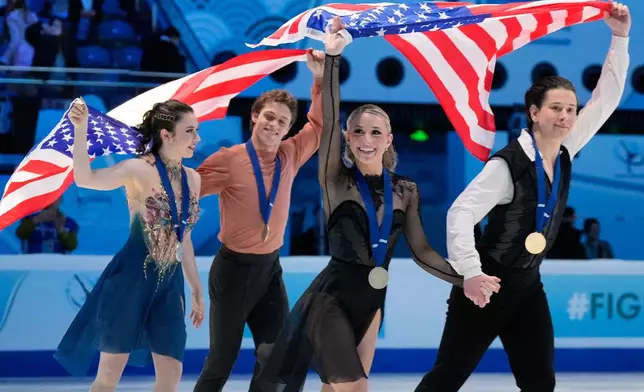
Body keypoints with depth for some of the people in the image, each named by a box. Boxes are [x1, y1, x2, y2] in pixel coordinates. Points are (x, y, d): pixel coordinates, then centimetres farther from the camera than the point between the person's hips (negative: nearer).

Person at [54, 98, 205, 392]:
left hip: (169, 284, 6)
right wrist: (80, 129, -37)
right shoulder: (140, 171, -12)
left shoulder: (192, 179, 8)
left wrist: (196, 290, 21)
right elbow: (85, 179, -28)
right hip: (131, 279, -6)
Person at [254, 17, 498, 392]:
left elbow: (422, 251, 6)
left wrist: (468, 280, -3)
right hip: (331, 298, -5)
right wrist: (333, 57, -27)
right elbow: (330, 121, -19)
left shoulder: (405, 191, 3)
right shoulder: (337, 180, -8)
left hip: (372, 301, 5)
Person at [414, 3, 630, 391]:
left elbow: (606, 99, 4)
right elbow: (461, 213, -25)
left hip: (528, 286, 7)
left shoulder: (564, 153, -1)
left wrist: (620, 38, -3)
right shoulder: (509, 164, -21)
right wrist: (471, 272, -34)